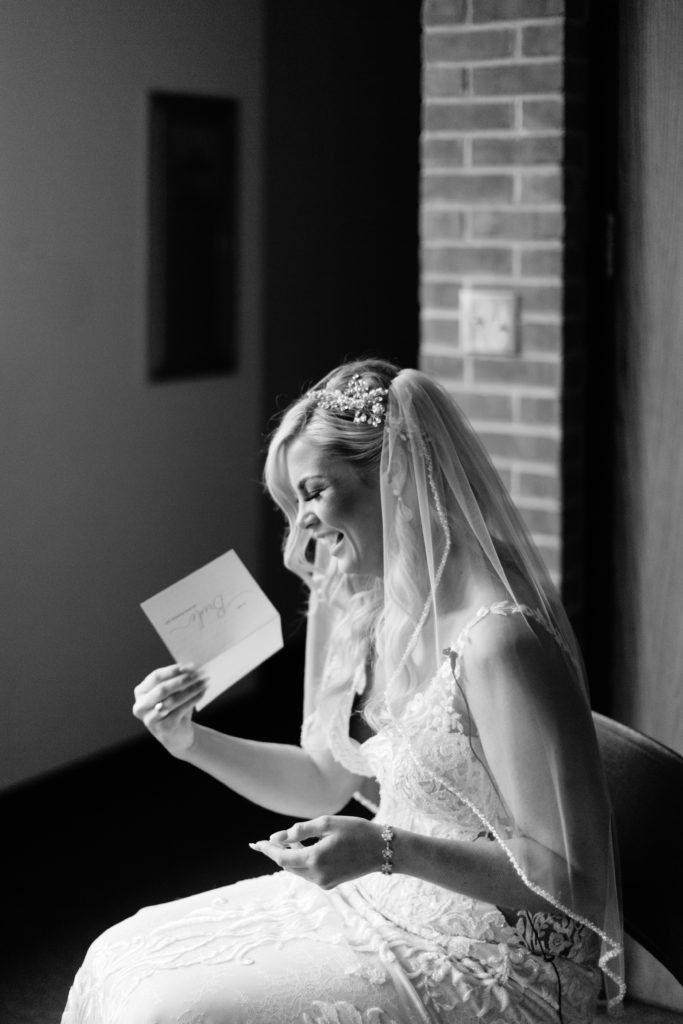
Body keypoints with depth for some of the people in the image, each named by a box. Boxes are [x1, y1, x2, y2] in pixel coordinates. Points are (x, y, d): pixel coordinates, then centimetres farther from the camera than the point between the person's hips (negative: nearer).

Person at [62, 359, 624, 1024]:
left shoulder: (496, 639, -25)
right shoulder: (373, 608, 3)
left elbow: (568, 874, -22)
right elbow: (325, 782, 17)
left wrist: (385, 849, -28)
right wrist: (192, 742, 2)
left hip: (494, 970, -8)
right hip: (384, 907, 9)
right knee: (121, 959, 5)